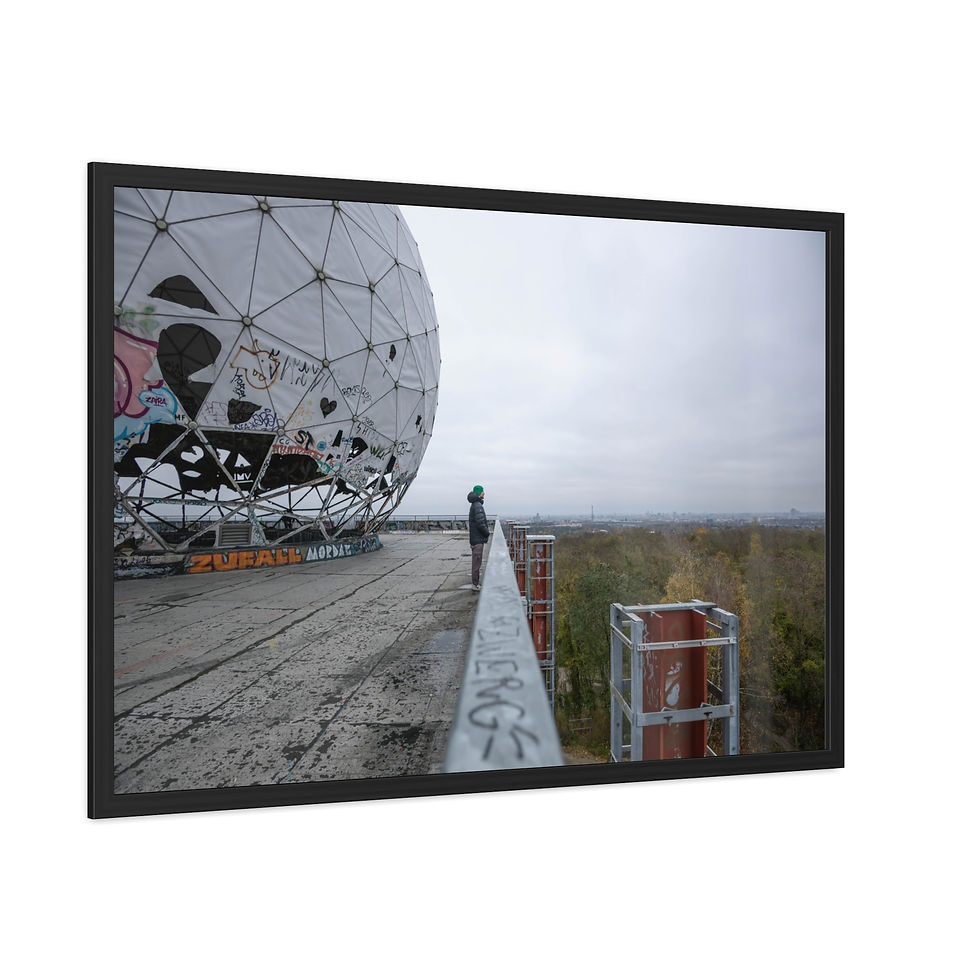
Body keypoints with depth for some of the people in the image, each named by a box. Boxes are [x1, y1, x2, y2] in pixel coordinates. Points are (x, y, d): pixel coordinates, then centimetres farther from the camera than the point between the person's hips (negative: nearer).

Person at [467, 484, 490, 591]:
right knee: (477, 561, -3)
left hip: (476, 538, 10)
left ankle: (476, 582, 24)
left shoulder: (475, 505, 14)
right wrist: (487, 533, -11)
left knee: (477, 561, 16)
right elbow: (480, 523, -23)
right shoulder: (478, 505, -18)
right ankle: (475, 585, 4)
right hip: (478, 539, -10)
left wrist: (486, 526, 9)